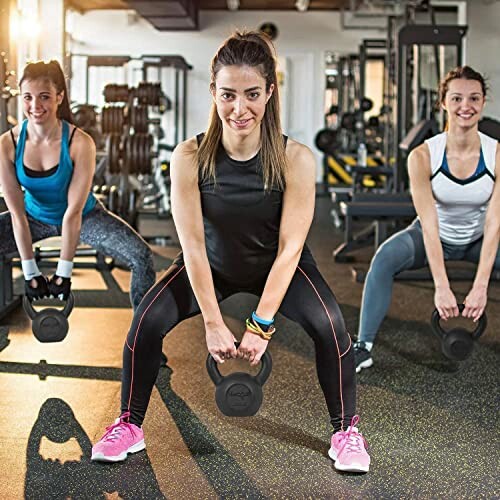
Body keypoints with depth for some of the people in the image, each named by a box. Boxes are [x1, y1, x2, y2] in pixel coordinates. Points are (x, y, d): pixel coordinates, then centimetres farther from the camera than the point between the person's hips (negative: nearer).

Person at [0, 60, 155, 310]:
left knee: (142, 257, -22)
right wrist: (30, 273, -18)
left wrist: (63, 273, -23)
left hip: (84, 217, -2)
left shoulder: (80, 143, -27)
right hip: (35, 217, 2)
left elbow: (74, 211, -24)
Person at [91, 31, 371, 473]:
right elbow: (193, 245, -22)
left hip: (278, 267, -1)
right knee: (147, 323, -16)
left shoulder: (295, 159, -28)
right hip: (212, 265, 1)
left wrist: (262, 324, -25)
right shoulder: (190, 157, -26)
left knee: (330, 326, -24)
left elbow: (289, 248, -24)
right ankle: (130, 425, 9)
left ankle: (346, 429, 0)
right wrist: (213, 322, -21)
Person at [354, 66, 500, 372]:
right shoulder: (423, 156, -23)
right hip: (435, 238, -1)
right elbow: (429, 224, -26)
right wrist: (441, 288, -33)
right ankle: (363, 347, -25)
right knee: (386, 257, -29)